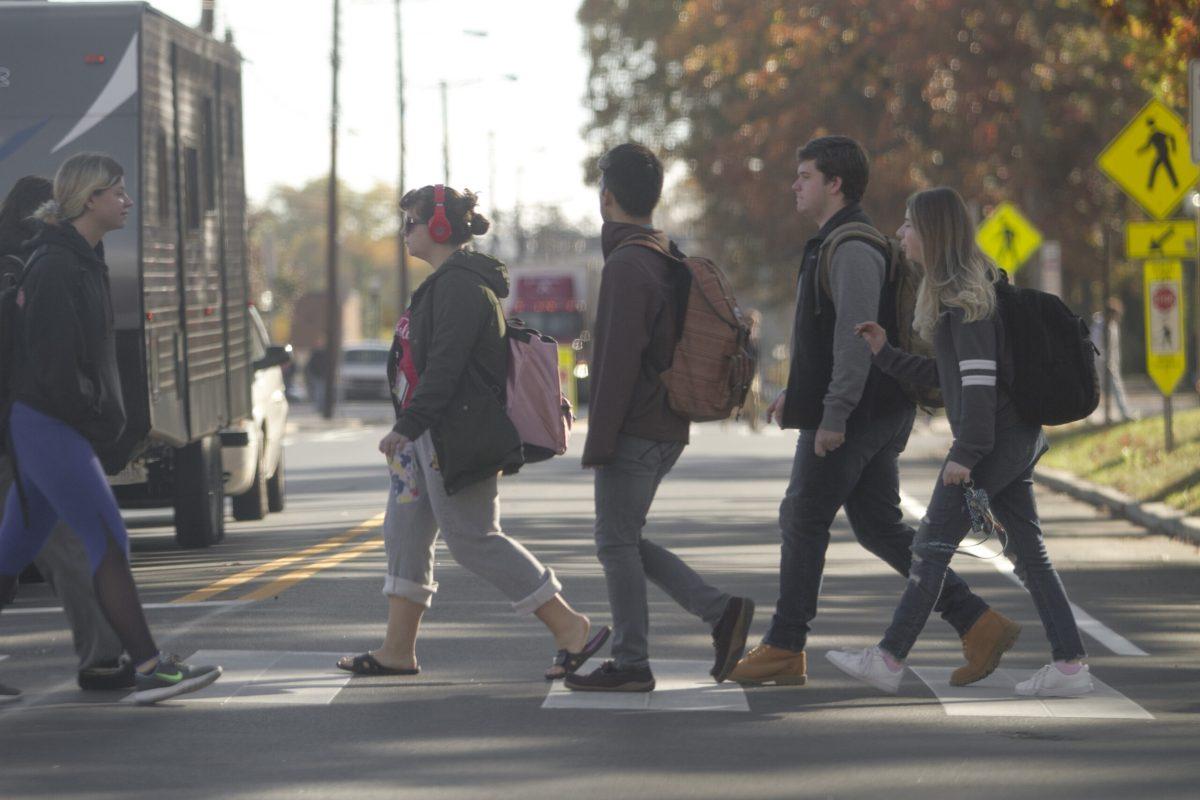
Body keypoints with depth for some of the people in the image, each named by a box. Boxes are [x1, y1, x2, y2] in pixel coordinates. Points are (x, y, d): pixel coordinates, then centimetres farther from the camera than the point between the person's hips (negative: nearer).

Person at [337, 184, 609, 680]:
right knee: (404, 534, 10)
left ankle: (571, 629, -5)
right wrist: (409, 430, 23)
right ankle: (397, 652, 14)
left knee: (473, 540, -8)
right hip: (431, 437, 11)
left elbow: (444, 366, -25)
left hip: (455, 440, -11)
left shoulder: (460, 286, -17)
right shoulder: (448, 282, 17)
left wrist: (406, 427, -26)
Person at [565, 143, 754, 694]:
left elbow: (619, 362, -20)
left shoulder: (626, 265, -16)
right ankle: (720, 611, 6)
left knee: (616, 541, -1)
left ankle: (630, 664, 2)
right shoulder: (669, 259, 15)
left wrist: (599, 439, -18)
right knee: (623, 540, 14)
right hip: (668, 428, 9)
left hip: (635, 431, -9)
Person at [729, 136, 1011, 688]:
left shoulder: (852, 247, -15)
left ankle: (784, 650, 7)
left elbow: (856, 335, -23)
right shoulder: (834, 243, 18)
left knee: (803, 518, -1)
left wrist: (833, 414, -25)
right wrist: (797, 392, 24)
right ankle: (978, 625, 5)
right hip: (879, 414, 10)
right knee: (878, 526, 9)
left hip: (852, 414, -10)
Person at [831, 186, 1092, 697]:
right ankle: (1070, 665, 3)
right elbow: (947, 375, 21)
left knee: (932, 545, -3)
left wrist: (966, 453, -22)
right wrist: (885, 354, 18)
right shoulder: (960, 289, 16)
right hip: (1017, 438, 10)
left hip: (993, 438, -10)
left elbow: (979, 377, -21)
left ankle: (888, 660, 3)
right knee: (1027, 550, 7)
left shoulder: (965, 296, -14)